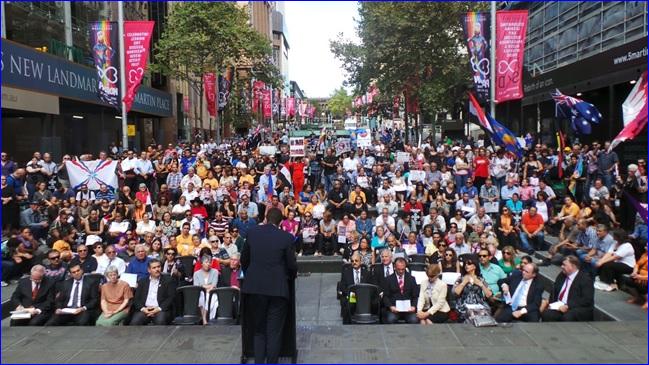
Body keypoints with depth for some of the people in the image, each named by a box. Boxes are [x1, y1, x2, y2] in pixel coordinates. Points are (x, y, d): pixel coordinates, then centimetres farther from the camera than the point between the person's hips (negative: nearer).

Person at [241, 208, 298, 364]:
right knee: (274, 332, 7)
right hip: (277, 288, -3)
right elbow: (291, 264, -4)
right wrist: (291, 276, 18)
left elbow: (244, 259, 8)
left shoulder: (252, 232, 1)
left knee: (259, 330, 15)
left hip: (255, 286, 3)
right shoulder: (286, 237, -8)